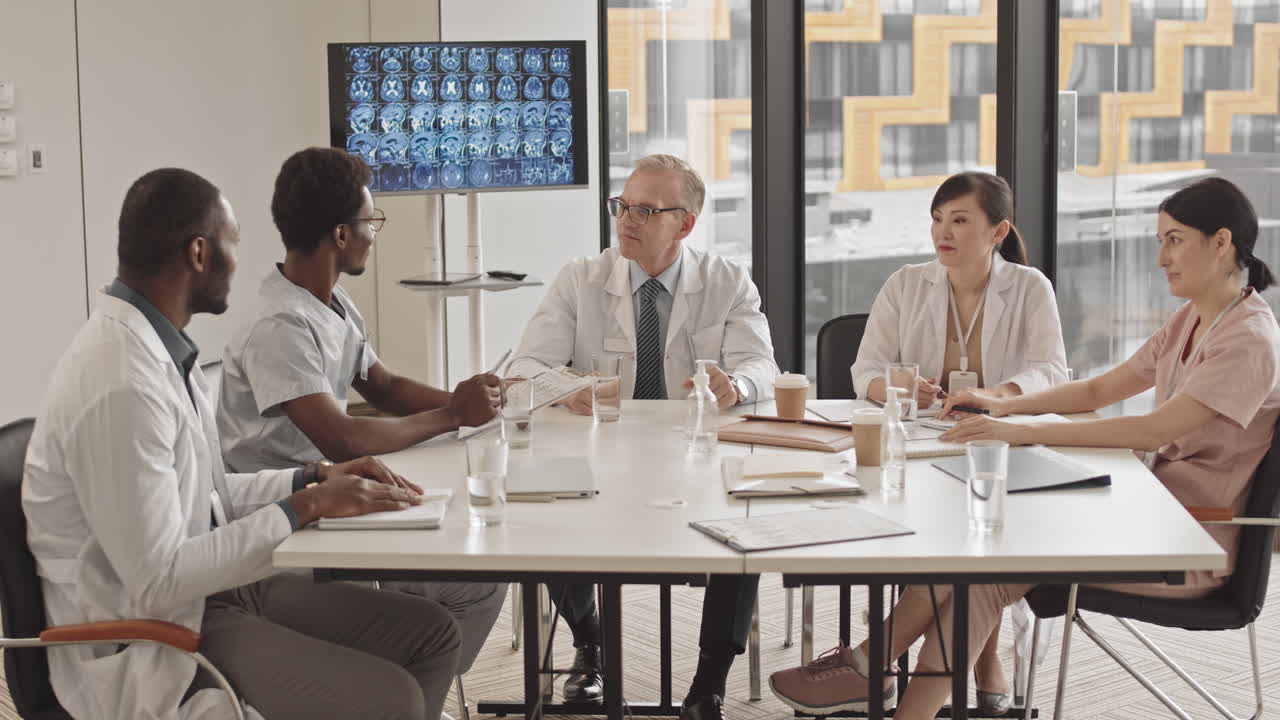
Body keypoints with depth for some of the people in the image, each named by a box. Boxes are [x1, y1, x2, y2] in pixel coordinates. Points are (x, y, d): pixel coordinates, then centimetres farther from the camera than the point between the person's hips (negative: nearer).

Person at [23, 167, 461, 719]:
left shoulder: (155, 344, 4)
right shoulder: (121, 384, -25)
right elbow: (156, 582, -25)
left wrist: (317, 480, 4)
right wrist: (306, 508, -19)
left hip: (208, 587, 10)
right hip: (151, 638, -10)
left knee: (431, 635, 5)